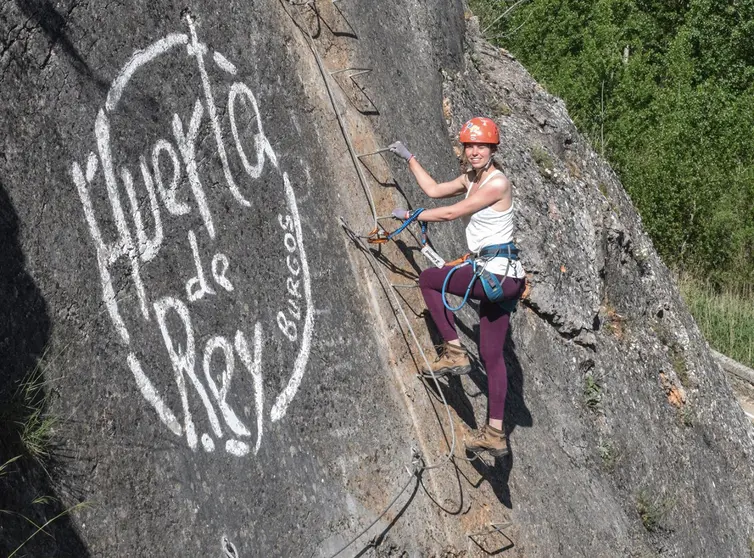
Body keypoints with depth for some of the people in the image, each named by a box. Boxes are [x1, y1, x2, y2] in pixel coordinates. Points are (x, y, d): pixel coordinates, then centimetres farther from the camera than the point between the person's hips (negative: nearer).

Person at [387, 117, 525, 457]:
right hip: (501, 277, 10)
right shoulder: (471, 179, 14)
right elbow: (434, 190, 22)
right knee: (491, 355, 8)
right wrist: (408, 158, 23)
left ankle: (454, 351, 2)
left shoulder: (497, 183, -13)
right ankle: (496, 434, 10)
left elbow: (451, 213, -10)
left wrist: (410, 216, 0)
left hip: (497, 273, -10)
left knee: (428, 279, 3)